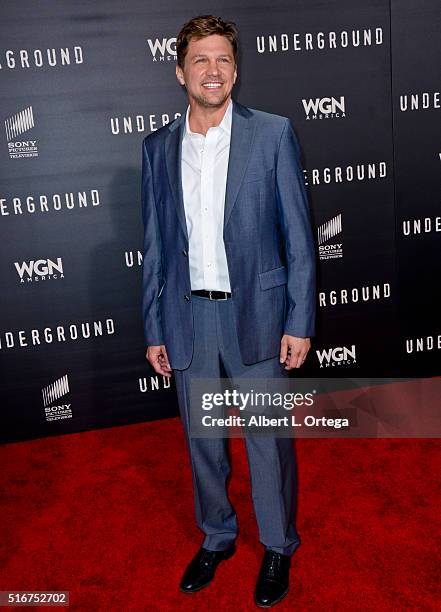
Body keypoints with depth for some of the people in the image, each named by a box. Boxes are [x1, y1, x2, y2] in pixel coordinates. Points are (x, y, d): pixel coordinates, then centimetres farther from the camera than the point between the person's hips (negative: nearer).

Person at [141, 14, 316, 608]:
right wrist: (154, 329, 7)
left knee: (269, 439, 9)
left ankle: (277, 546, 33)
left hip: (255, 313, -3)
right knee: (202, 439, 16)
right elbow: (155, 246, 8)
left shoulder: (273, 133, -3)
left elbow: (298, 236, -4)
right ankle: (216, 537, 39)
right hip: (188, 318, 3)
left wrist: (300, 322, -8)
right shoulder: (158, 146, 5)